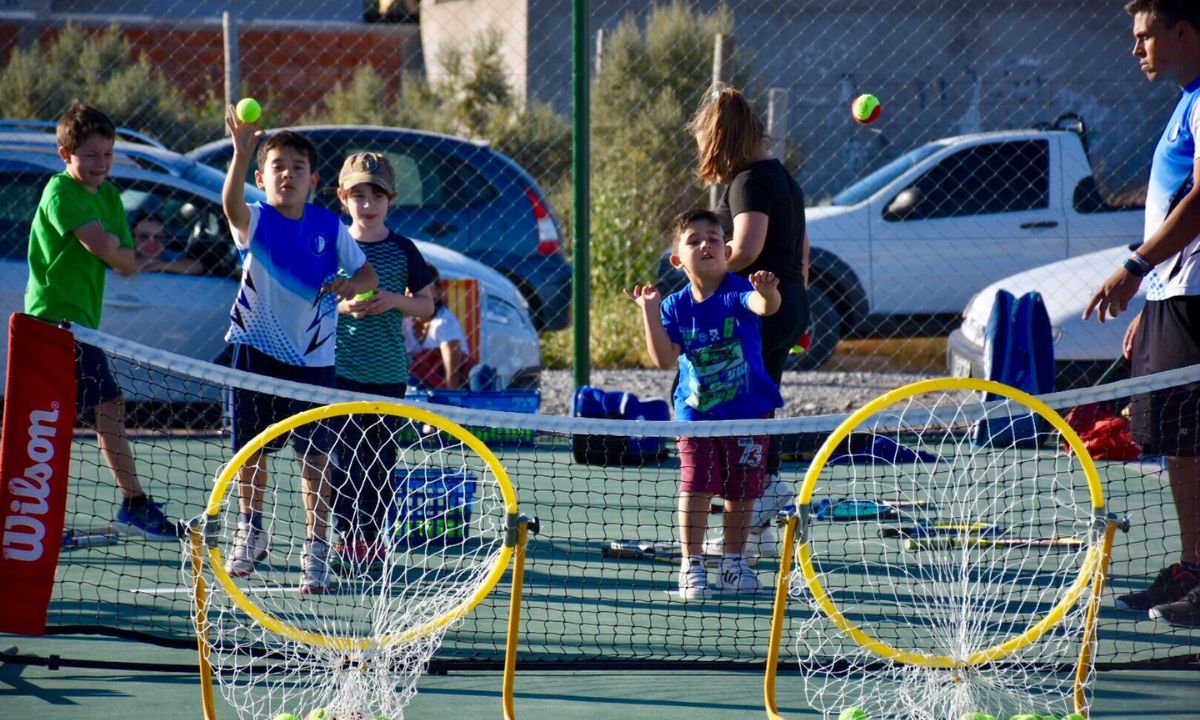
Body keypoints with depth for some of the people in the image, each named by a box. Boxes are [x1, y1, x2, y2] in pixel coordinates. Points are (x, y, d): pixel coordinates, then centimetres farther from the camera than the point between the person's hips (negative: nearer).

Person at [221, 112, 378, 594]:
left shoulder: (330, 227, 0)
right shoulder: (255, 221, -7)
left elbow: (367, 273, 8)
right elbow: (231, 203, -31)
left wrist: (352, 283, -17)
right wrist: (242, 152, -49)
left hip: (313, 358, 0)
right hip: (256, 350, 0)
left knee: (315, 456, -5)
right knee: (250, 448, 10)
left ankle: (316, 550, 1)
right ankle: (251, 532, 32)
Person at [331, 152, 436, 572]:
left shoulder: (403, 250, 4)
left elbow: (427, 305, 7)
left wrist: (395, 301, -11)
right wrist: (342, 306, -14)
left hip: (388, 373, 1)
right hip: (341, 370, -1)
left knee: (382, 459, 5)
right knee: (343, 458, -4)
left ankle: (373, 538, 13)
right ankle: (345, 538, 1)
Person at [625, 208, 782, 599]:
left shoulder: (738, 293, -11)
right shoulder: (675, 306, -2)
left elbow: (765, 306, -32)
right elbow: (665, 358, -9)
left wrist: (767, 292, -56)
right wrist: (650, 311, -14)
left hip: (748, 410, -1)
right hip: (696, 413, 1)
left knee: (741, 490, 8)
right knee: (696, 487, -8)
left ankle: (733, 562, 25)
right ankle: (691, 565, 1)